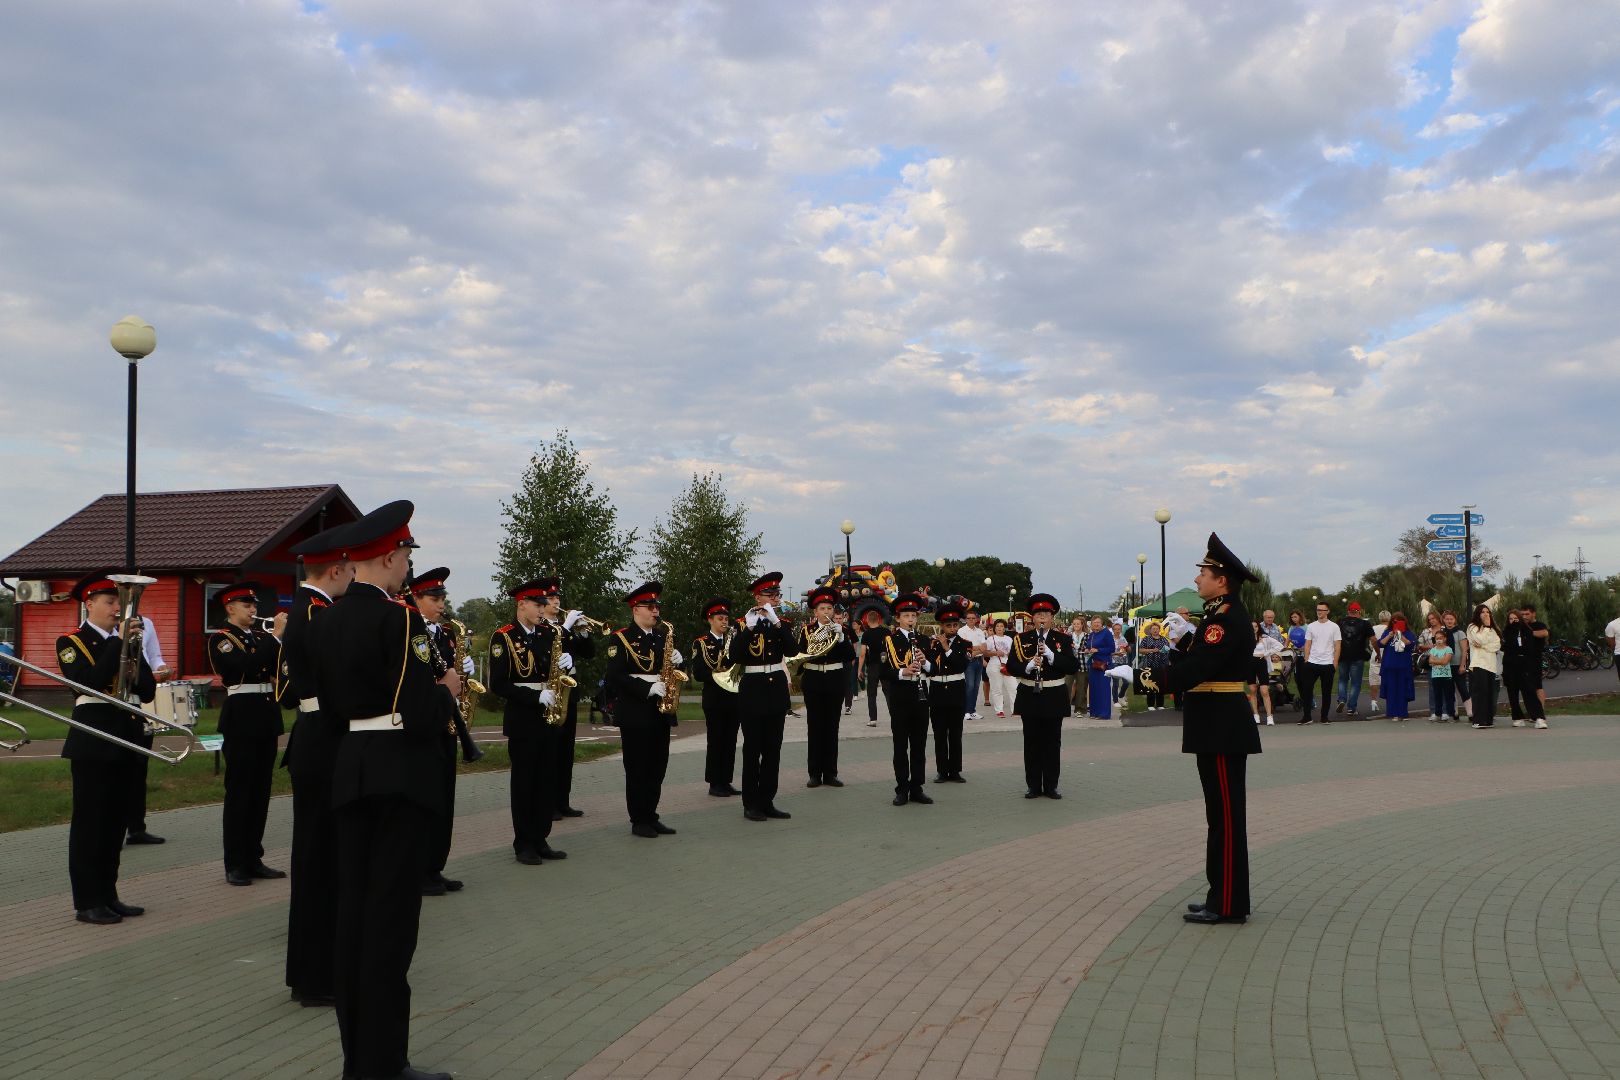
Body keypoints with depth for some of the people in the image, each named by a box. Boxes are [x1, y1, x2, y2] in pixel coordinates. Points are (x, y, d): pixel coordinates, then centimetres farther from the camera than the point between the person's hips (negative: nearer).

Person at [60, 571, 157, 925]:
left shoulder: (126, 641, 14)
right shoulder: (71, 642, -3)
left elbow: (148, 691, 6)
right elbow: (90, 681, -21)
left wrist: (132, 651, -7)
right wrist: (119, 642, -19)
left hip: (125, 737, 6)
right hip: (92, 739, -6)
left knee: (115, 820, 10)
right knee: (89, 821, -2)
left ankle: (108, 895, 18)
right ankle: (87, 902, 4)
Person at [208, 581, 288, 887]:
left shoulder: (261, 636, 16)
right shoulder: (220, 639, -3)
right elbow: (245, 665, -21)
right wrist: (276, 635, -21)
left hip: (267, 717, 6)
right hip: (242, 718, -6)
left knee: (261, 792, 9)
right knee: (238, 792, -2)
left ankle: (254, 859, 16)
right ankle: (235, 864, 3)